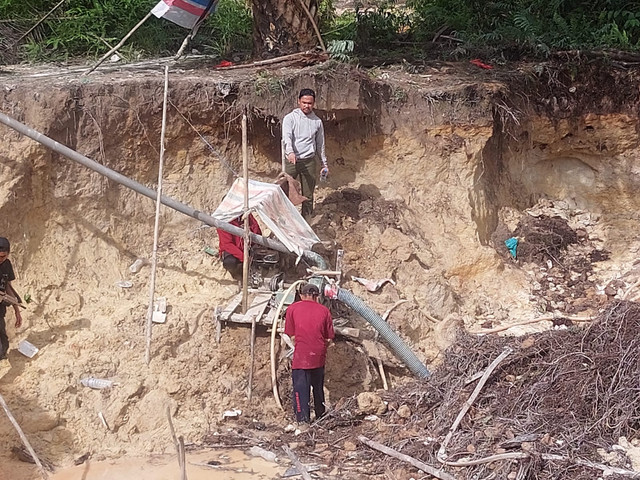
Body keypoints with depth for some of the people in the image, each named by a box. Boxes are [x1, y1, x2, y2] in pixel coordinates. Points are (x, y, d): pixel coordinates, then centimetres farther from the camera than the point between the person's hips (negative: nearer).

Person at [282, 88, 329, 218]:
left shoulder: (317, 122, 8)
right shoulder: (290, 118, -4)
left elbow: (320, 144, 17)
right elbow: (286, 137, -20)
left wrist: (324, 164, 16)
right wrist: (290, 152, -39)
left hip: (309, 162, 3)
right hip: (292, 162, -3)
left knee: (308, 196, 6)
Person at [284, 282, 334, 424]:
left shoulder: (292, 309, 1)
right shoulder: (324, 310, 6)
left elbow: (292, 335, 3)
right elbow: (329, 338, 7)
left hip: (301, 355, -3)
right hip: (319, 356, 3)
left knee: (301, 387, 0)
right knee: (318, 387, 18)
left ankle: (303, 418, -8)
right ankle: (321, 417, 29)